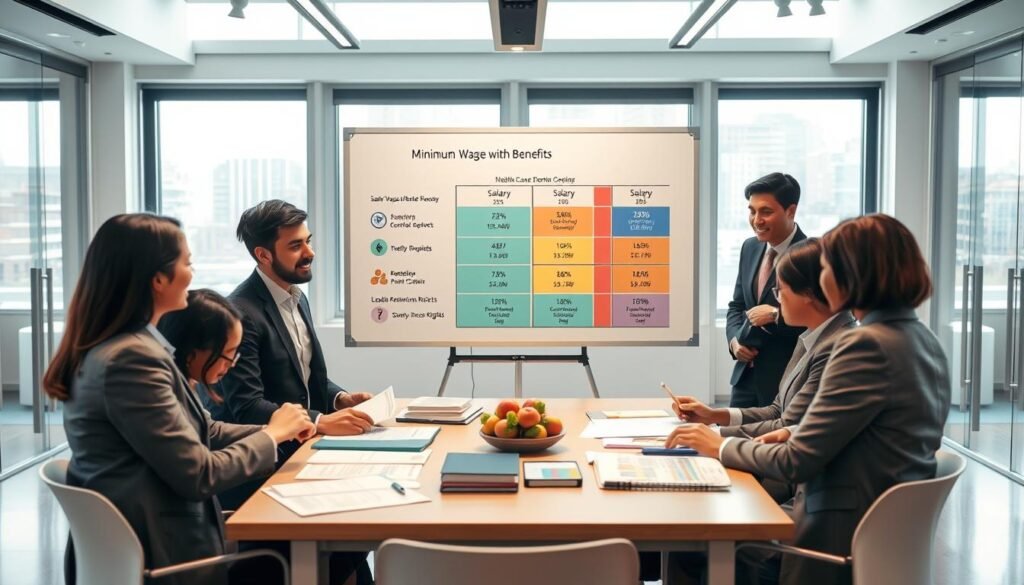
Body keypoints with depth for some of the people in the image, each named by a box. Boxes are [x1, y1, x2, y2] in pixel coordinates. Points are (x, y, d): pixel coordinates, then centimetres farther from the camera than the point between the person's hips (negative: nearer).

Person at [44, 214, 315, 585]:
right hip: (159, 554, -9)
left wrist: (273, 430, 4)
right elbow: (197, 474, -22)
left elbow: (189, 432, 11)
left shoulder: (129, 346, 7)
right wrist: (272, 435, -8)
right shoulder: (131, 358, -24)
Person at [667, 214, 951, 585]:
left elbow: (795, 463, -19)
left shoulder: (866, 345, -21)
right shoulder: (923, 339, 8)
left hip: (846, 538, -9)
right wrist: (798, 434, 10)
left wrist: (721, 447, -4)